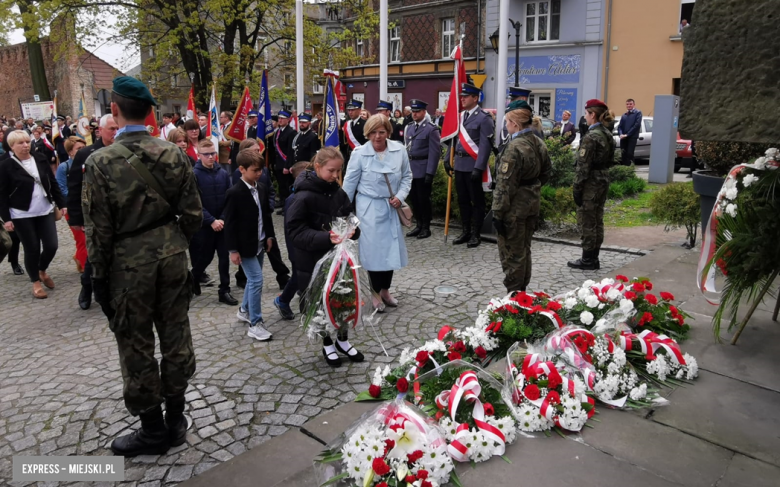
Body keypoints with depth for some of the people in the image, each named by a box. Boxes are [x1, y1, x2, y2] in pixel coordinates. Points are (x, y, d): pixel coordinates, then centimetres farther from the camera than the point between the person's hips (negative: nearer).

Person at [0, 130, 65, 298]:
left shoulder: (40, 159, 3)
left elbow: (53, 183, 9)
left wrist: (62, 204, 5)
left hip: (45, 211, 3)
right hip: (22, 215, -3)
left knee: (51, 246, 0)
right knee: (32, 249, 1)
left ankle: (42, 271, 30)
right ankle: (35, 283, 21)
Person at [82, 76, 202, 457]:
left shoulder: (101, 162, -13)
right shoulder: (174, 155, -3)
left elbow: (98, 229, -11)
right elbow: (192, 214, 0)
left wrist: (99, 276, 0)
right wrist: (175, 246, 15)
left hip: (128, 263, -4)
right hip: (171, 256, 4)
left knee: (136, 346, 10)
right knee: (176, 336, 14)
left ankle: (153, 430, 23)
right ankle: (175, 419, 28)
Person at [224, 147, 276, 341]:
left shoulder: (260, 189, 6)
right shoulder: (235, 193, -16)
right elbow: (230, 223, -16)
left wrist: (269, 236, 14)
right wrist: (233, 249, -16)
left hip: (259, 243, 7)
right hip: (245, 245, -7)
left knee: (253, 279, 17)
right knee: (256, 280, -10)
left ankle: (245, 310, 37)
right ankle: (255, 324, -2)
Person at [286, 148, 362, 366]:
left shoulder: (339, 193, 0)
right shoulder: (304, 197, -18)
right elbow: (296, 231, -20)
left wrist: (352, 230, -13)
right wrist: (326, 238, -31)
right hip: (313, 260, -5)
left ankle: (343, 340, 37)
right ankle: (327, 345, 33)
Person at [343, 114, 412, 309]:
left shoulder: (399, 150, -5)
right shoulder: (359, 153, -10)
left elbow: (407, 176, 7)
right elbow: (350, 183, -3)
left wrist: (400, 196, -8)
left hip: (391, 207, 3)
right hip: (369, 207, -3)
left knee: (391, 248, 10)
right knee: (373, 249, 1)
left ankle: (385, 289, 30)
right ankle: (375, 293, 20)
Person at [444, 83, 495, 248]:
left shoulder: (484, 118, -10)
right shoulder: (459, 116, 11)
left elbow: (485, 145, -15)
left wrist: (478, 167, -20)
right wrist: (447, 159, 9)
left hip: (473, 166, -7)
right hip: (459, 164, 7)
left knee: (477, 201, 5)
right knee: (462, 200, 14)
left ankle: (475, 234, 13)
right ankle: (466, 231, 25)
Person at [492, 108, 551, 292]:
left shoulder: (514, 148, -21)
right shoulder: (539, 143, 5)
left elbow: (505, 185, -21)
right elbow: (546, 171, 17)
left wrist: (498, 213, -17)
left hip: (515, 206, -9)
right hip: (533, 203, 9)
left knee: (511, 253, 3)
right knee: (524, 249, 19)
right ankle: (522, 290, 30)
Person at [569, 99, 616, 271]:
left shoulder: (591, 137, -17)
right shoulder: (608, 134, 10)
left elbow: (583, 165, -19)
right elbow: (609, 160, 15)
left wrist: (577, 188, -16)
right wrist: (603, 176, 19)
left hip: (590, 182, -9)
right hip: (603, 180, 9)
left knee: (587, 222, -1)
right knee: (597, 220, 13)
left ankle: (588, 260, 6)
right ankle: (594, 257, 21)